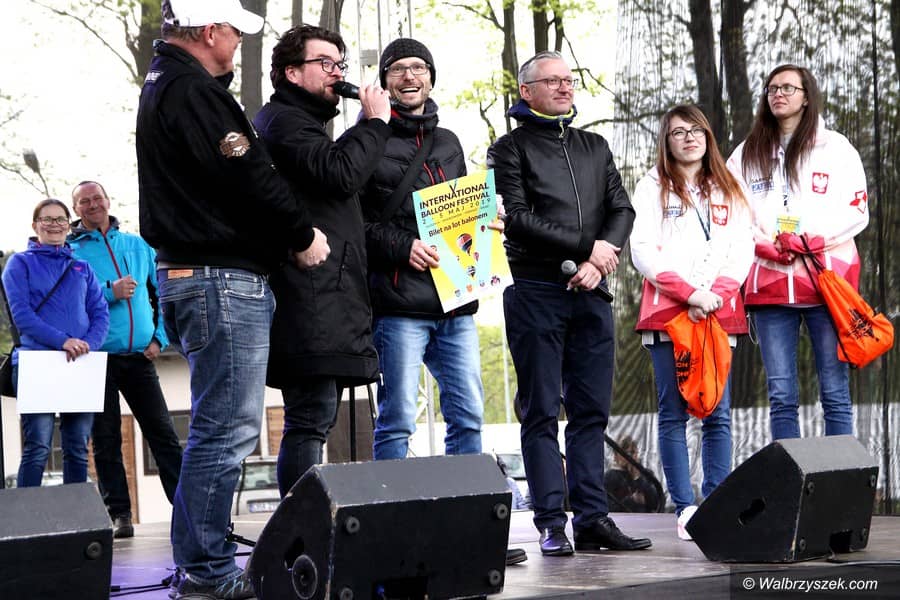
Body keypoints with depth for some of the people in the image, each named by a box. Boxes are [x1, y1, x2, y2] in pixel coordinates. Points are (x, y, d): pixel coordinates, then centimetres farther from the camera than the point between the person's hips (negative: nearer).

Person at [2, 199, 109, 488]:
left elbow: (100, 312, 10)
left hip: (80, 366, 4)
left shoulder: (82, 268, 19)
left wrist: (88, 344, -11)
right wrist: (63, 340, -18)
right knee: (37, 448, -10)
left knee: (78, 448, 5)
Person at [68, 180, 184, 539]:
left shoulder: (138, 246, 13)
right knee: (106, 439, 1)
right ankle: (119, 514, 5)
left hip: (139, 357, 2)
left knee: (163, 433, -1)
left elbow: (163, 294, 15)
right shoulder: (70, 252, 4)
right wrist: (110, 292, -19)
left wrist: (160, 338, 3)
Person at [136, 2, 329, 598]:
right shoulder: (192, 91, -15)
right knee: (227, 430, -7)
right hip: (224, 280, -11)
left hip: (186, 275, 11)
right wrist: (302, 235, -5)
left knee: (217, 429, 17)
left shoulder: (164, 85, 19)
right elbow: (250, 177, -19)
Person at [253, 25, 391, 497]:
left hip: (323, 296, 11)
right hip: (310, 296, -11)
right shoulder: (284, 121, -4)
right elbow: (341, 174, -18)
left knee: (314, 417, 10)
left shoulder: (300, 123, 29)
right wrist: (374, 122, -6)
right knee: (312, 417, -14)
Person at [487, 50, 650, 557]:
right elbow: (518, 218, -9)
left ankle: (592, 519, 5)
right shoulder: (510, 150, 3)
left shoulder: (595, 148, 19)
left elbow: (622, 209, 10)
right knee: (542, 413, -3)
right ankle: (551, 524, -1)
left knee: (592, 412, 3)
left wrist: (598, 262, -9)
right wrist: (587, 246, -12)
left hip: (591, 293, 5)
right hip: (536, 292, -5)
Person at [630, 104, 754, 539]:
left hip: (719, 314, 2)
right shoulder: (653, 188, 9)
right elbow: (642, 251, -1)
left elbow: (742, 250, 9)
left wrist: (716, 295, -8)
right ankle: (685, 508, -3)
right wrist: (690, 294, -12)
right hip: (668, 315, -2)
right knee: (674, 414, -4)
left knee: (718, 415, -1)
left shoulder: (729, 191, 18)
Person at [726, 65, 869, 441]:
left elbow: (856, 212, 1)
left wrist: (808, 240, -12)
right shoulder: (746, 155, 16)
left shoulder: (836, 148, 9)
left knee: (835, 393, -3)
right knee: (781, 395, 1)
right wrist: (768, 246, -8)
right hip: (769, 283, 2)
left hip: (826, 279, -2)